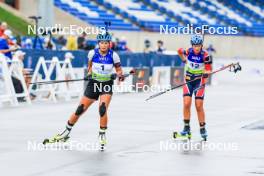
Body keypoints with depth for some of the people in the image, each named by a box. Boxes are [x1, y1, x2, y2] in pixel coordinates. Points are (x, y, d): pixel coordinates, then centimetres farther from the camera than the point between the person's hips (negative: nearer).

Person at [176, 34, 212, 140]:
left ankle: (202, 129, 7)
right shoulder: (188, 52, -10)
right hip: (188, 79, 2)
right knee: (186, 103, -11)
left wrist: (203, 83, -26)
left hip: (199, 80, -2)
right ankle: (186, 127, -1)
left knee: (199, 106, -6)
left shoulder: (205, 55, -16)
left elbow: (208, 71, -13)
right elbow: (180, 51, 13)